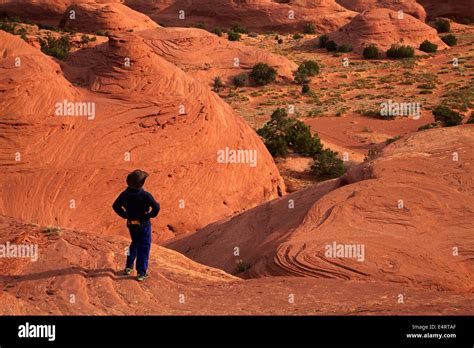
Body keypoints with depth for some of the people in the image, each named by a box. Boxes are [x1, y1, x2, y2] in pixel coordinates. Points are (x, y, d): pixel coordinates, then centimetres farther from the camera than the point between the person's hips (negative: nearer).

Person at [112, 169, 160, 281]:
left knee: (135, 243, 27)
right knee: (144, 247, 4)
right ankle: (141, 273, 4)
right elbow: (156, 207, -25)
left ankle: (129, 267, 29)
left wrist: (125, 215, 10)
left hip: (131, 223, 5)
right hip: (143, 224, -5)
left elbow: (115, 206, 6)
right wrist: (151, 215, -8)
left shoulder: (125, 194, -3)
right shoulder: (145, 195, -20)